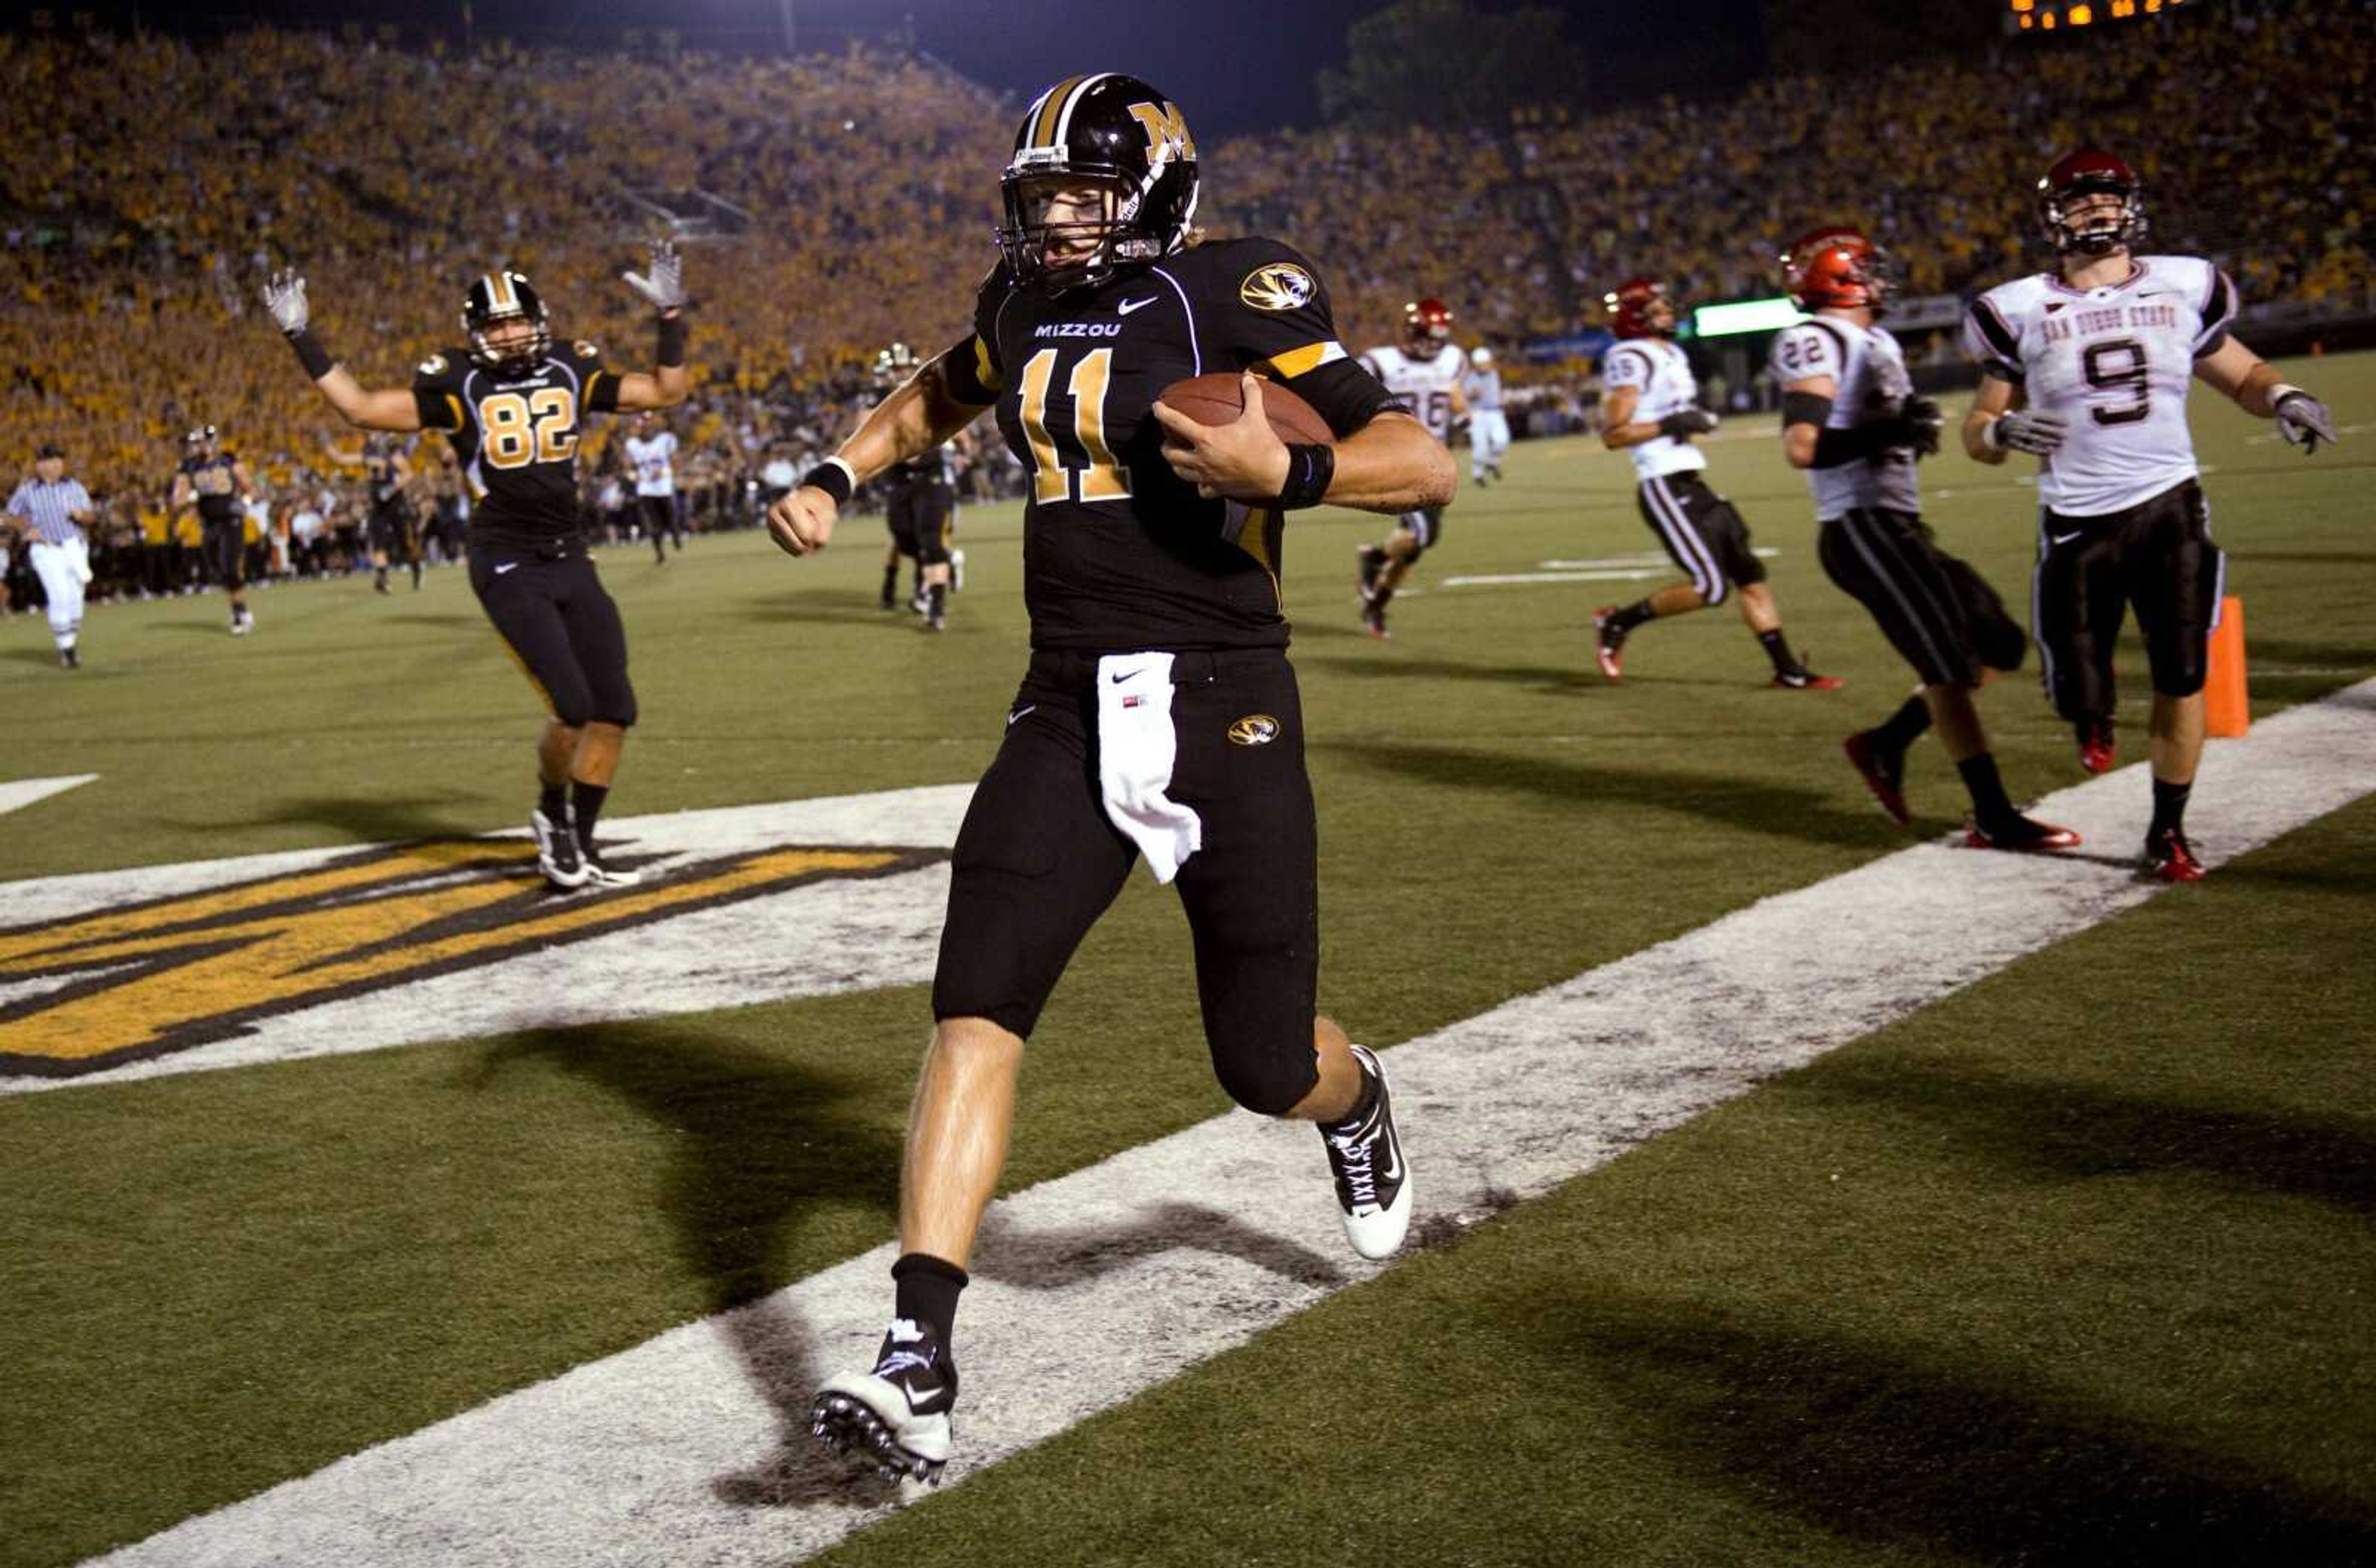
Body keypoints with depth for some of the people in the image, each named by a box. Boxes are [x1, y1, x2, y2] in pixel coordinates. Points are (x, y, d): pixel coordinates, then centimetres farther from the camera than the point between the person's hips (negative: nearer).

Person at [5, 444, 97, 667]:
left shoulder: (74, 487, 6)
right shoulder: (27, 490, 1)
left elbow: (91, 517, 7)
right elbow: (13, 513, 16)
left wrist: (81, 515, -16)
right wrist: (27, 530, -1)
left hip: (75, 548, 3)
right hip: (47, 551, -3)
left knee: (75, 599, 4)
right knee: (59, 597, -16)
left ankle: (73, 640, 24)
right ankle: (65, 648, -8)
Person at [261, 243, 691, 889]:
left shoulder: (572, 372, 7)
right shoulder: (459, 385, -4)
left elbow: (666, 392, 15)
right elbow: (361, 407, -7)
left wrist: (670, 317, 8)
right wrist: (302, 336, -11)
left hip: (572, 562, 5)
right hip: (508, 568, -5)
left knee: (614, 708, 2)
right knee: (573, 705, -15)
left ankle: (581, 840, 18)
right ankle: (551, 815, 12)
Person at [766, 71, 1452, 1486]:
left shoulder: (1240, 295, -9)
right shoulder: (1024, 304, 10)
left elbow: (1427, 466, -13)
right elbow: (944, 395, 33)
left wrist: (1288, 470, -30)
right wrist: (837, 478, 19)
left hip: (1225, 716, -4)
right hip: (1072, 716, 5)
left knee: (1269, 1070, 5)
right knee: (977, 1009, -12)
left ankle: (1356, 1104, 45)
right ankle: (919, 1364, -12)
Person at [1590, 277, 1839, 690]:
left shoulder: (1672, 354, 16)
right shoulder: (1630, 361, -14)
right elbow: (1612, 435, -19)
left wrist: (1696, 420, 10)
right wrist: (1670, 425, -21)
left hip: (1692, 485, 10)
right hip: (1665, 489, -10)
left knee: (1749, 573, 8)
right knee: (1711, 586, -12)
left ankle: (1788, 671, 13)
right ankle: (1618, 622, 4)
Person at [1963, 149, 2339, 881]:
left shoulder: (2181, 288, 4)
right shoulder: (2023, 311, -1)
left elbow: (2241, 373, 15)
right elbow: (1978, 430, 5)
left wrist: (2283, 397, -6)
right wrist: (2005, 430, -18)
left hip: (2170, 506, 1)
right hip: (2077, 522, -1)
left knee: (2182, 676, -7)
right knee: (2078, 694, -1)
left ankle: (2167, 832, 9)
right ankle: (2094, 712, 39)